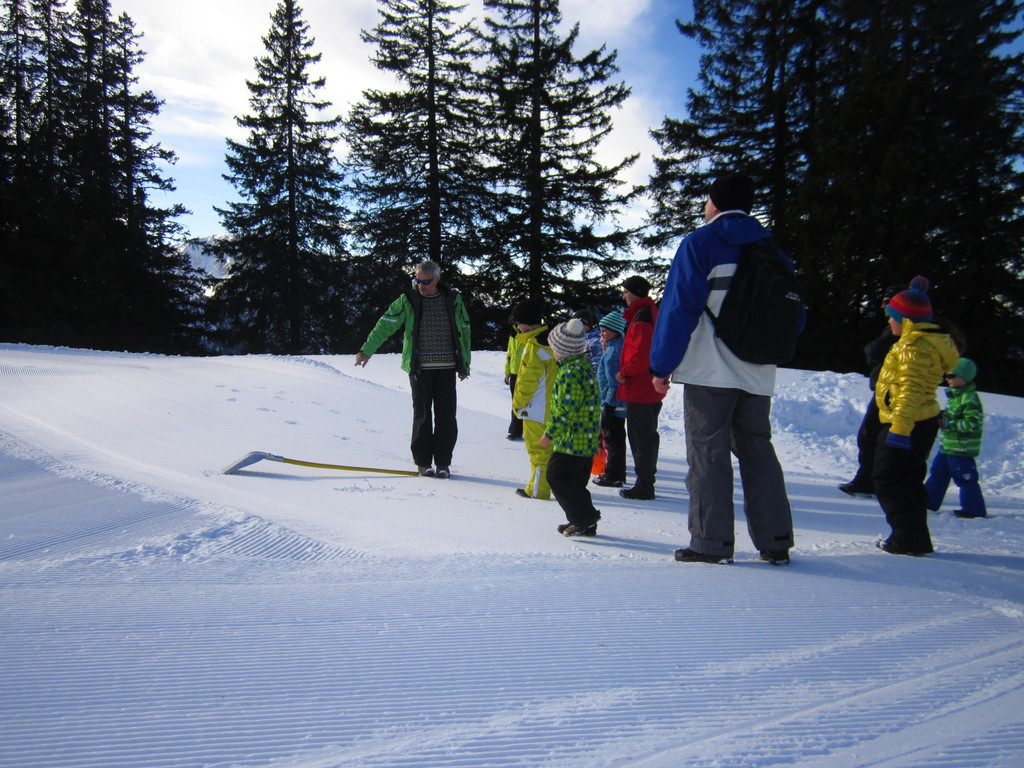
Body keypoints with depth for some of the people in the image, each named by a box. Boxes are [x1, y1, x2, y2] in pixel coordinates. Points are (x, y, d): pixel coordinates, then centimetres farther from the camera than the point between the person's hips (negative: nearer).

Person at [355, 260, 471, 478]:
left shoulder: (453, 300, 6)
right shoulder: (408, 301, 2)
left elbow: (464, 331, 12)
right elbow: (385, 325, -4)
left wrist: (465, 365, 11)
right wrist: (367, 350, -16)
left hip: (446, 368, 1)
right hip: (420, 368, -1)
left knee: (446, 416, 1)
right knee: (422, 415, 2)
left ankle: (443, 462, 12)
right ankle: (423, 461, 13)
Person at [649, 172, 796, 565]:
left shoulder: (700, 243, -2)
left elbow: (678, 307, -9)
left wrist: (662, 365, -5)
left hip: (708, 371, -5)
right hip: (758, 375, 5)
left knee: (708, 455, -1)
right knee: (759, 452, 12)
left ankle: (711, 542, -1)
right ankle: (776, 541, 13)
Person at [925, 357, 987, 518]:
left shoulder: (970, 399, -20)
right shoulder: (956, 395, 11)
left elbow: (974, 423, -25)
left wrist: (948, 423, -24)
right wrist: (942, 417, 5)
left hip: (960, 449, -10)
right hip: (947, 445, 10)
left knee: (965, 478, -1)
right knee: (938, 472, 16)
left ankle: (973, 509, 10)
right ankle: (929, 500, 26)